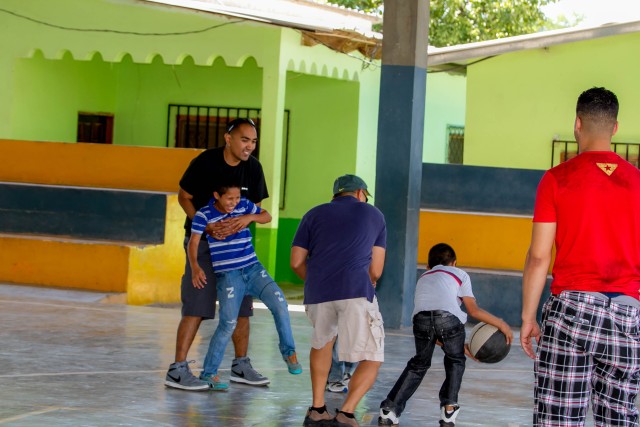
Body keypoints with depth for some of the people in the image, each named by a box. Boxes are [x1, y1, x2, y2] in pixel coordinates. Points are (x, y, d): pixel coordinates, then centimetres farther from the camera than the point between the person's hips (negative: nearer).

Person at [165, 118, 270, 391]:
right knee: (196, 307, -11)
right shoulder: (205, 162, -16)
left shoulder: (253, 168, -3)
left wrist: (246, 219, -21)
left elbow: (256, 205, 3)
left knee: (242, 305, 10)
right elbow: (184, 197, -7)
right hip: (202, 242, -6)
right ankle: (177, 370, -9)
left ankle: (240, 366, 24)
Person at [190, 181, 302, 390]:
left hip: (253, 268, 4)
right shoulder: (203, 215, -6)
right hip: (227, 275, -4)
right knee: (228, 323, -11)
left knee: (279, 303, -15)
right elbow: (193, 242, -10)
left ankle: (289, 352, 4)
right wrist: (195, 267, -27)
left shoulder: (244, 206, 5)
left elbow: (267, 217, 17)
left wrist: (250, 217, -5)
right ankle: (208, 373, 1)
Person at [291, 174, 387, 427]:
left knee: (322, 342, 30)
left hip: (317, 294, 3)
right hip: (356, 292, -3)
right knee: (372, 359, 8)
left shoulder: (314, 214, 21)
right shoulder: (374, 215, 20)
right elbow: (376, 269, 16)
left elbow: (297, 262, 14)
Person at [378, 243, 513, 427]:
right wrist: (501, 324, 27)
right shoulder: (459, 274, 29)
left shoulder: (423, 278, 40)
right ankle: (449, 408, 15)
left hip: (421, 317, 3)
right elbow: (473, 310, 16)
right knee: (455, 361, 24)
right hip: (448, 317, -3)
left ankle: (389, 410, 17)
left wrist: (463, 347, 39)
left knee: (419, 364, 23)